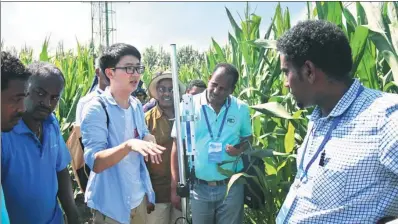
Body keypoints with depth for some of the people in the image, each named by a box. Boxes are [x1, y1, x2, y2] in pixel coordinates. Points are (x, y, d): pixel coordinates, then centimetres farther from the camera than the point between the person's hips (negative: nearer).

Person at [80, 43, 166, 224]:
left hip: (139, 197, 7)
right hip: (111, 205, -6)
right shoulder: (96, 109, -18)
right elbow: (95, 162, -23)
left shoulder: (137, 105, 3)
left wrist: (148, 139, -6)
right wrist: (129, 145, -39)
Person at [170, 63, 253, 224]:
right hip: (197, 187, -1)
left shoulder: (241, 109, -2)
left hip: (231, 187, 1)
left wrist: (241, 148, -12)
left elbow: (248, 138, 13)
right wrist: (175, 188, -4)